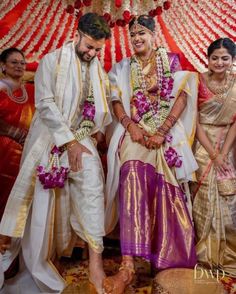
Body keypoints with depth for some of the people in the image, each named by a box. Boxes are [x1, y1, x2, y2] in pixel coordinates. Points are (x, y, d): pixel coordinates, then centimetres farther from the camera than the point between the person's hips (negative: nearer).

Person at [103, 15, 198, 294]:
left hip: (165, 134, 0)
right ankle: (128, 264, -25)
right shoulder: (123, 67, 15)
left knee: (165, 194, -2)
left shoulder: (170, 60, 9)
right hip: (135, 133, 1)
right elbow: (116, 101, 6)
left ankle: (168, 260, 17)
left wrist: (162, 131, -13)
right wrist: (130, 125, -14)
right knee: (133, 180, -23)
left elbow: (181, 96, -2)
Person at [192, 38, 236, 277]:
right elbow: (195, 121, -9)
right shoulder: (199, 82, -5)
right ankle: (206, 252, 11)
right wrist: (213, 154, -14)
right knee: (206, 194, -5)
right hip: (203, 144, -2)